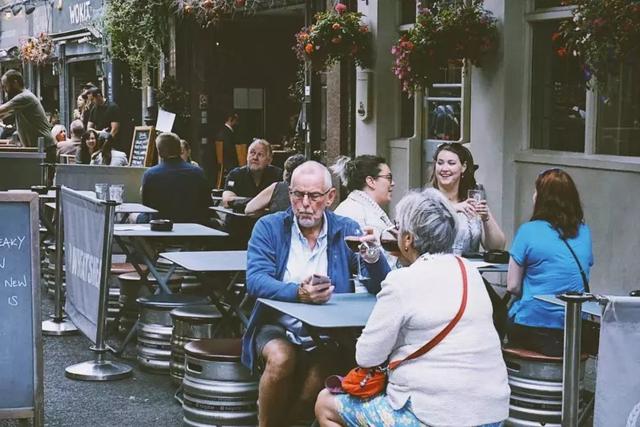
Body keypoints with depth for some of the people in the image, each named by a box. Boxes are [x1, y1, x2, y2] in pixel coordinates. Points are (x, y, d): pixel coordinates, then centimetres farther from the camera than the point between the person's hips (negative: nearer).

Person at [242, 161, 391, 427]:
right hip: (277, 326, -1)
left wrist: (374, 257, -24)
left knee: (317, 381, -29)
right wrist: (297, 293, -33)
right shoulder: (269, 227, 0)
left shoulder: (347, 231, 4)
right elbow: (255, 280, -15)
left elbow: (379, 288, -2)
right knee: (281, 359, -32)